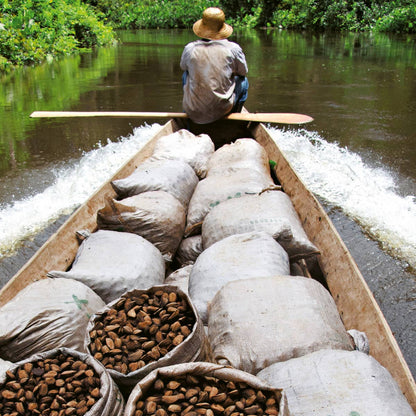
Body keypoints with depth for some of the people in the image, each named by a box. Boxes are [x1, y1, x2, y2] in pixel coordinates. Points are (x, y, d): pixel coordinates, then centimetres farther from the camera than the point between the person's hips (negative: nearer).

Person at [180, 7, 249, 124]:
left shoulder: (190, 48, -6)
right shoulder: (233, 48, -10)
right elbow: (243, 72, 7)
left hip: (193, 113, 2)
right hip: (222, 110, -1)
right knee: (243, 81, 24)